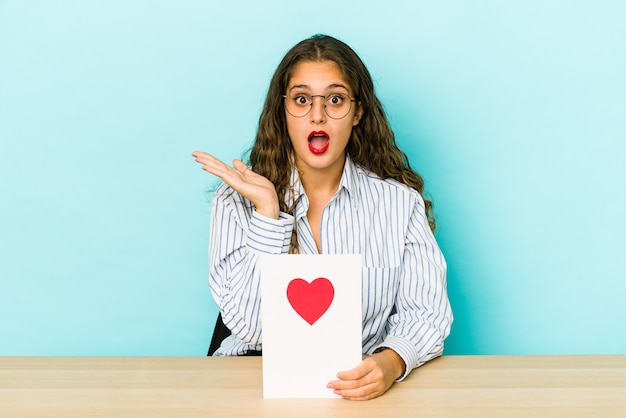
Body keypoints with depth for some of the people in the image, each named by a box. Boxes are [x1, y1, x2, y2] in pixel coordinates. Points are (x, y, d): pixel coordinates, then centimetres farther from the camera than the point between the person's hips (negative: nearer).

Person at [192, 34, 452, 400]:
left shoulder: (399, 201, 0)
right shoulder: (237, 200, -1)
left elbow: (425, 313, -3)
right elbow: (250, 327, -10)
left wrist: (391, 362, -24)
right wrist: (268, 209, -16)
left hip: (362, 382, 1)